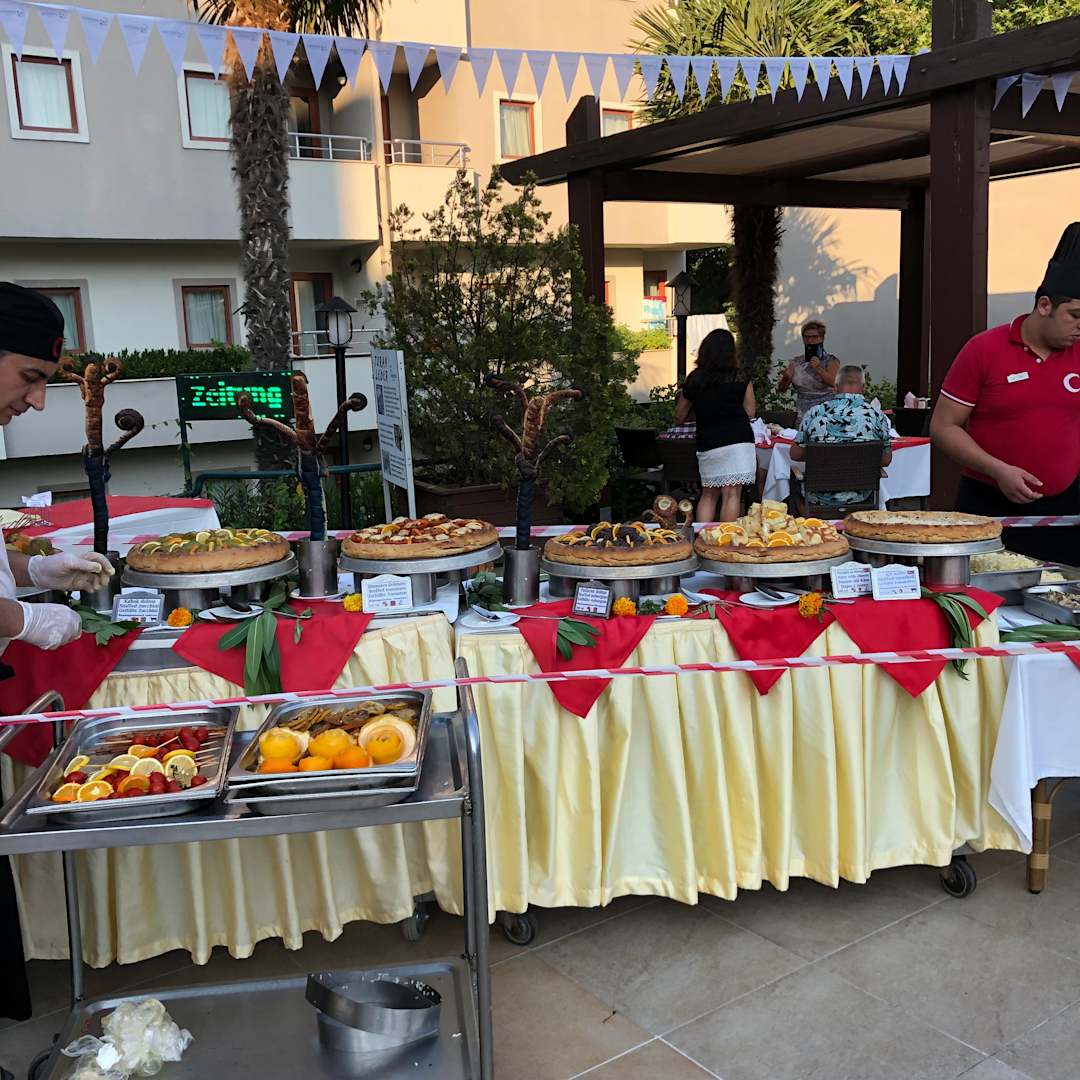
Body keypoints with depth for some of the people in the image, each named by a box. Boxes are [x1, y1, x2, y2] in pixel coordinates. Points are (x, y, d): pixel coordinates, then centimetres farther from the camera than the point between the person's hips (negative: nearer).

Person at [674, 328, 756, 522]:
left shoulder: (693, 381, 6)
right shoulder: (740, 379, 0)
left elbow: (679, 418, 18)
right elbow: (750, 412, 7)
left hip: (707, 443, 3)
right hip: (738, 441, -3)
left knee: (708, 495, 14)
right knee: (732, 495, -4)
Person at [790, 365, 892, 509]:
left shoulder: (815, 413, -9)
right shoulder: (877, 415, -9)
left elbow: (795, 454, 0)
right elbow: (886, 460, 1)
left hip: (821, 496, 0)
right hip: (860, 496, 1)